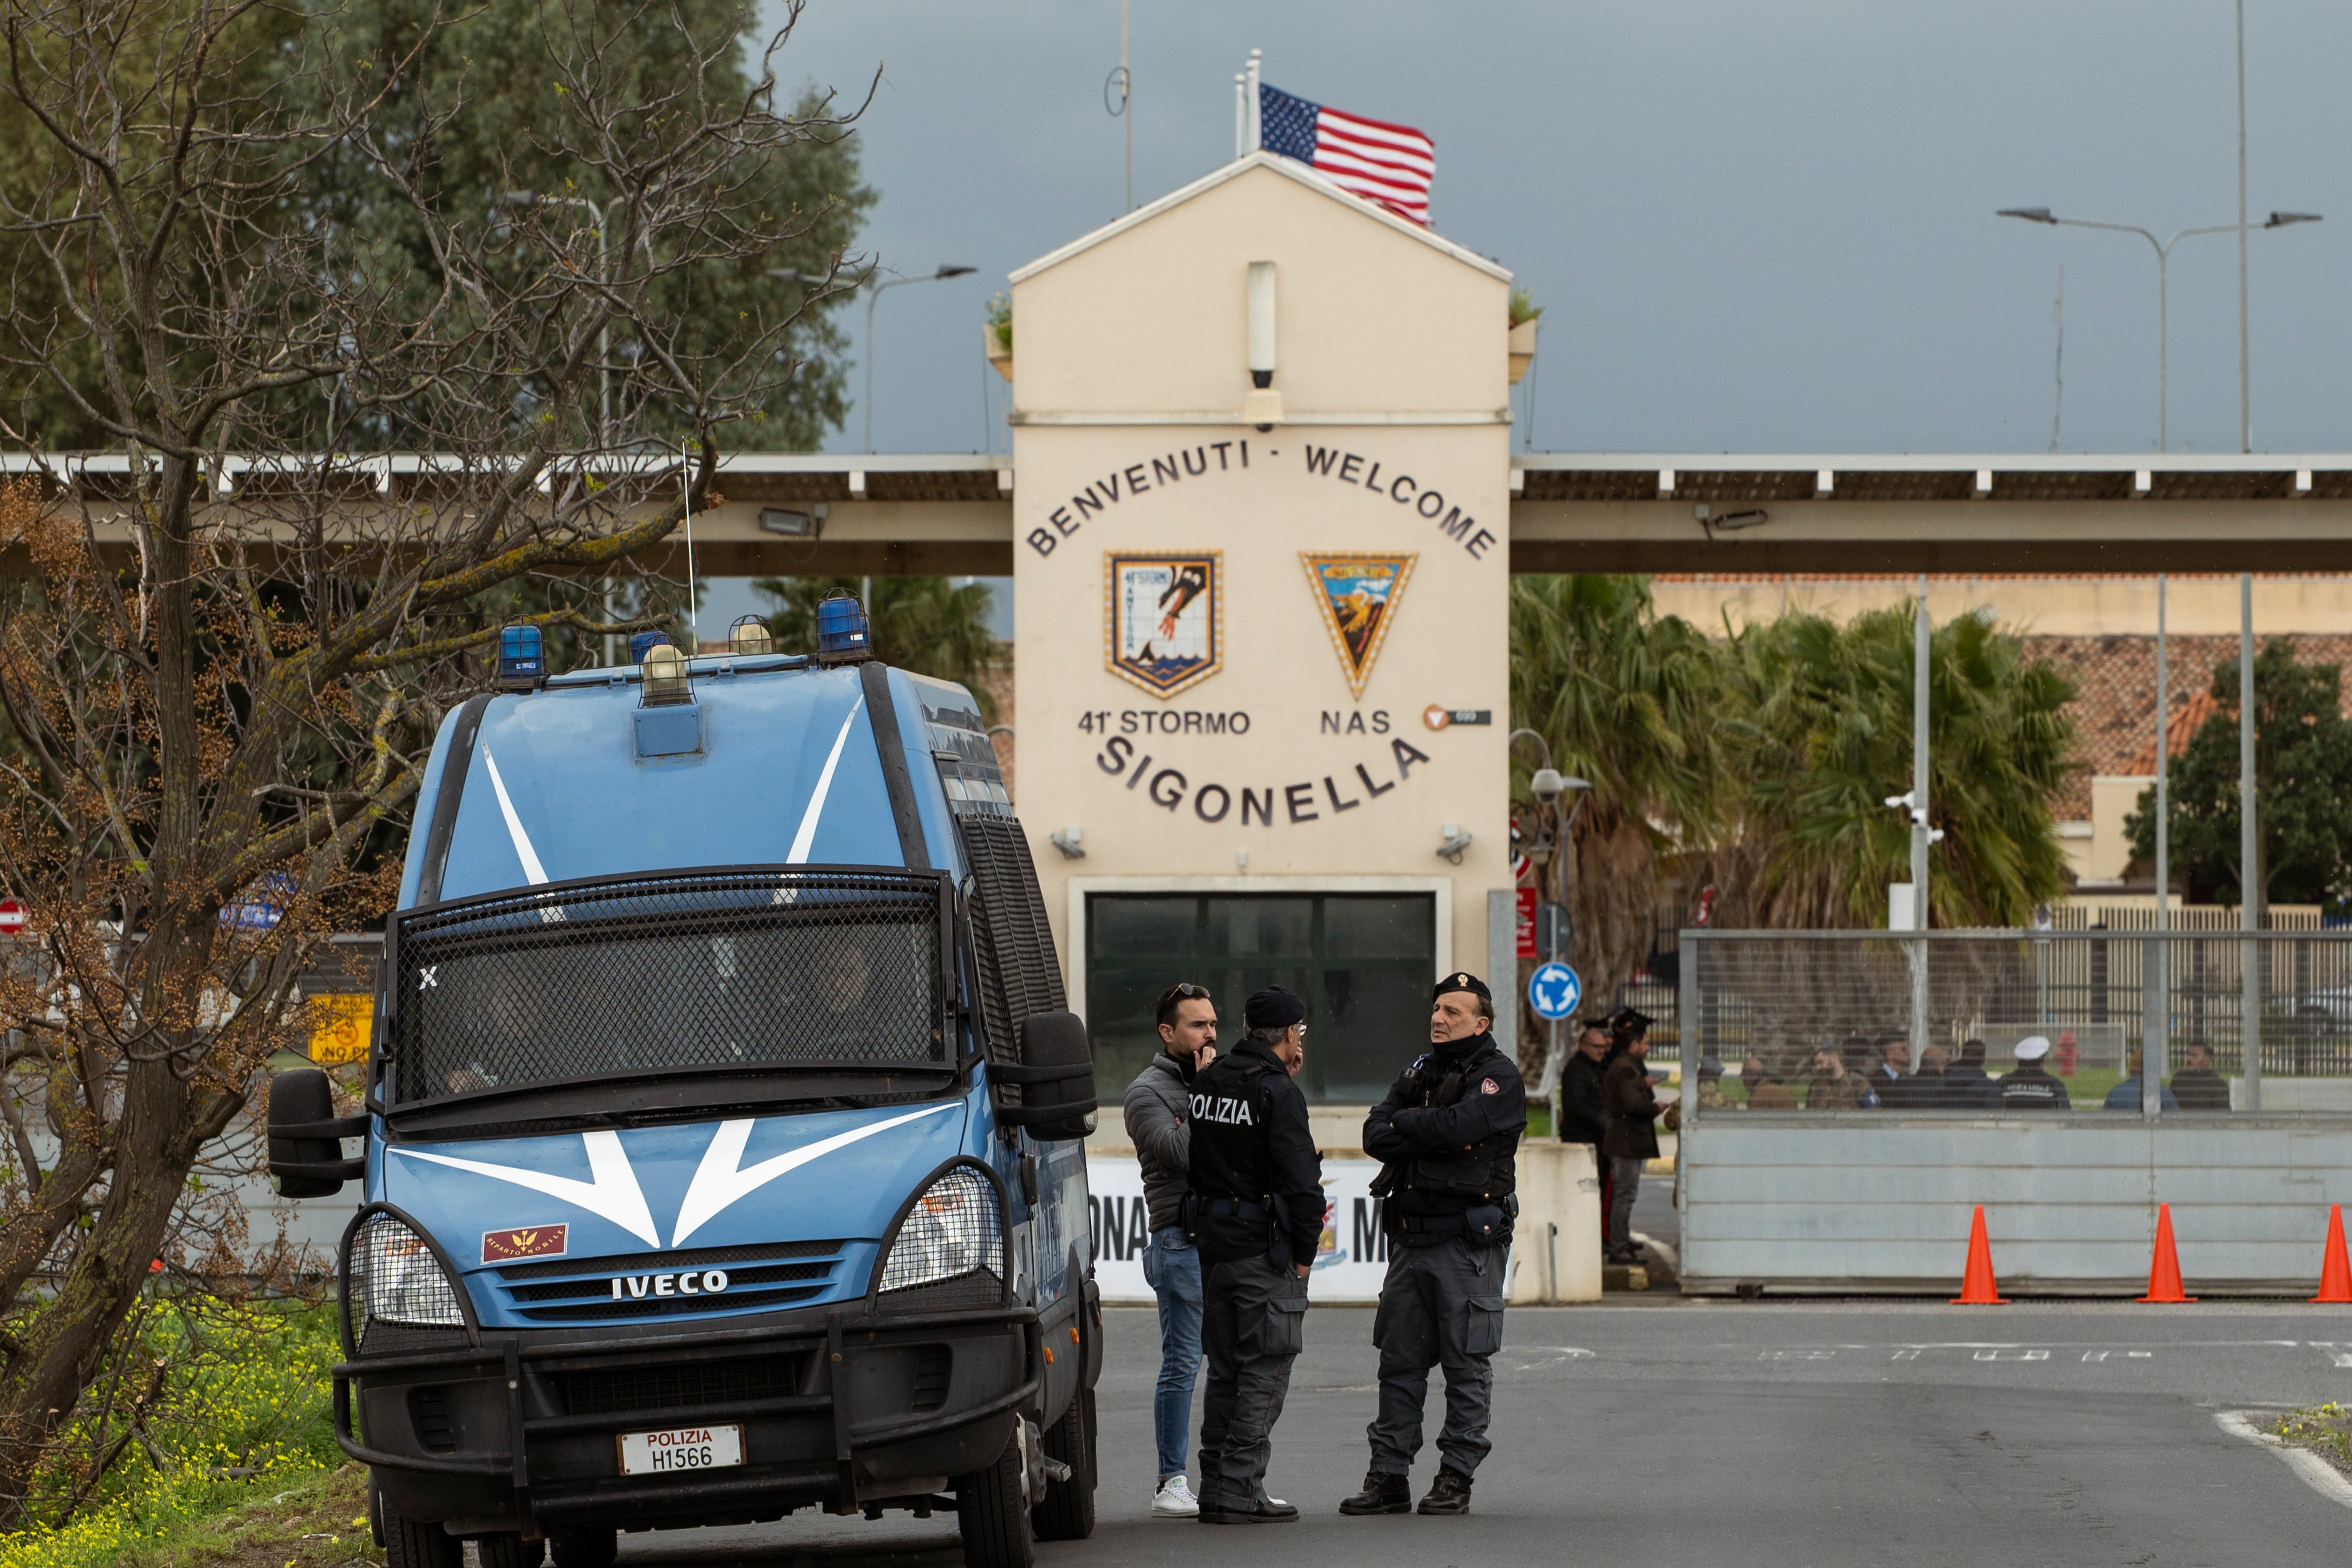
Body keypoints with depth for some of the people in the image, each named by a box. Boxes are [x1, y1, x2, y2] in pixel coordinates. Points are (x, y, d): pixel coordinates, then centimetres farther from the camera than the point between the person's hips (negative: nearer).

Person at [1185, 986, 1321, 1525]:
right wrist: (1304, 1252, -7)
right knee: (1265, 1370, -4)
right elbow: (1300, 1181, -17)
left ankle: (1216, 1488, 16)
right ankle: (1241, 1491, -8)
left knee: (1225, 1369, 14)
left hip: (1213, 1241, 8)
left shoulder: (1205, 1083, 10)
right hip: (1265, 1249, -8)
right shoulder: (1277, 1092, -14)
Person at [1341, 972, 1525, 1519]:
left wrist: (1406, 1123, -4)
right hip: (1411, 1239, 6)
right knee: (1399, 1361, 5)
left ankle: (1456, 1478, 4)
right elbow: (1376, 1137, 4)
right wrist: (1433, 1138, -12)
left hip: (1468, 1241, -6)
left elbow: (1459, 1126, -20)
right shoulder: (1418, 1074, 17)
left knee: (1466, 1364, -1)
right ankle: (1388, 1477, 8)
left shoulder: (1498, 1076, -3)